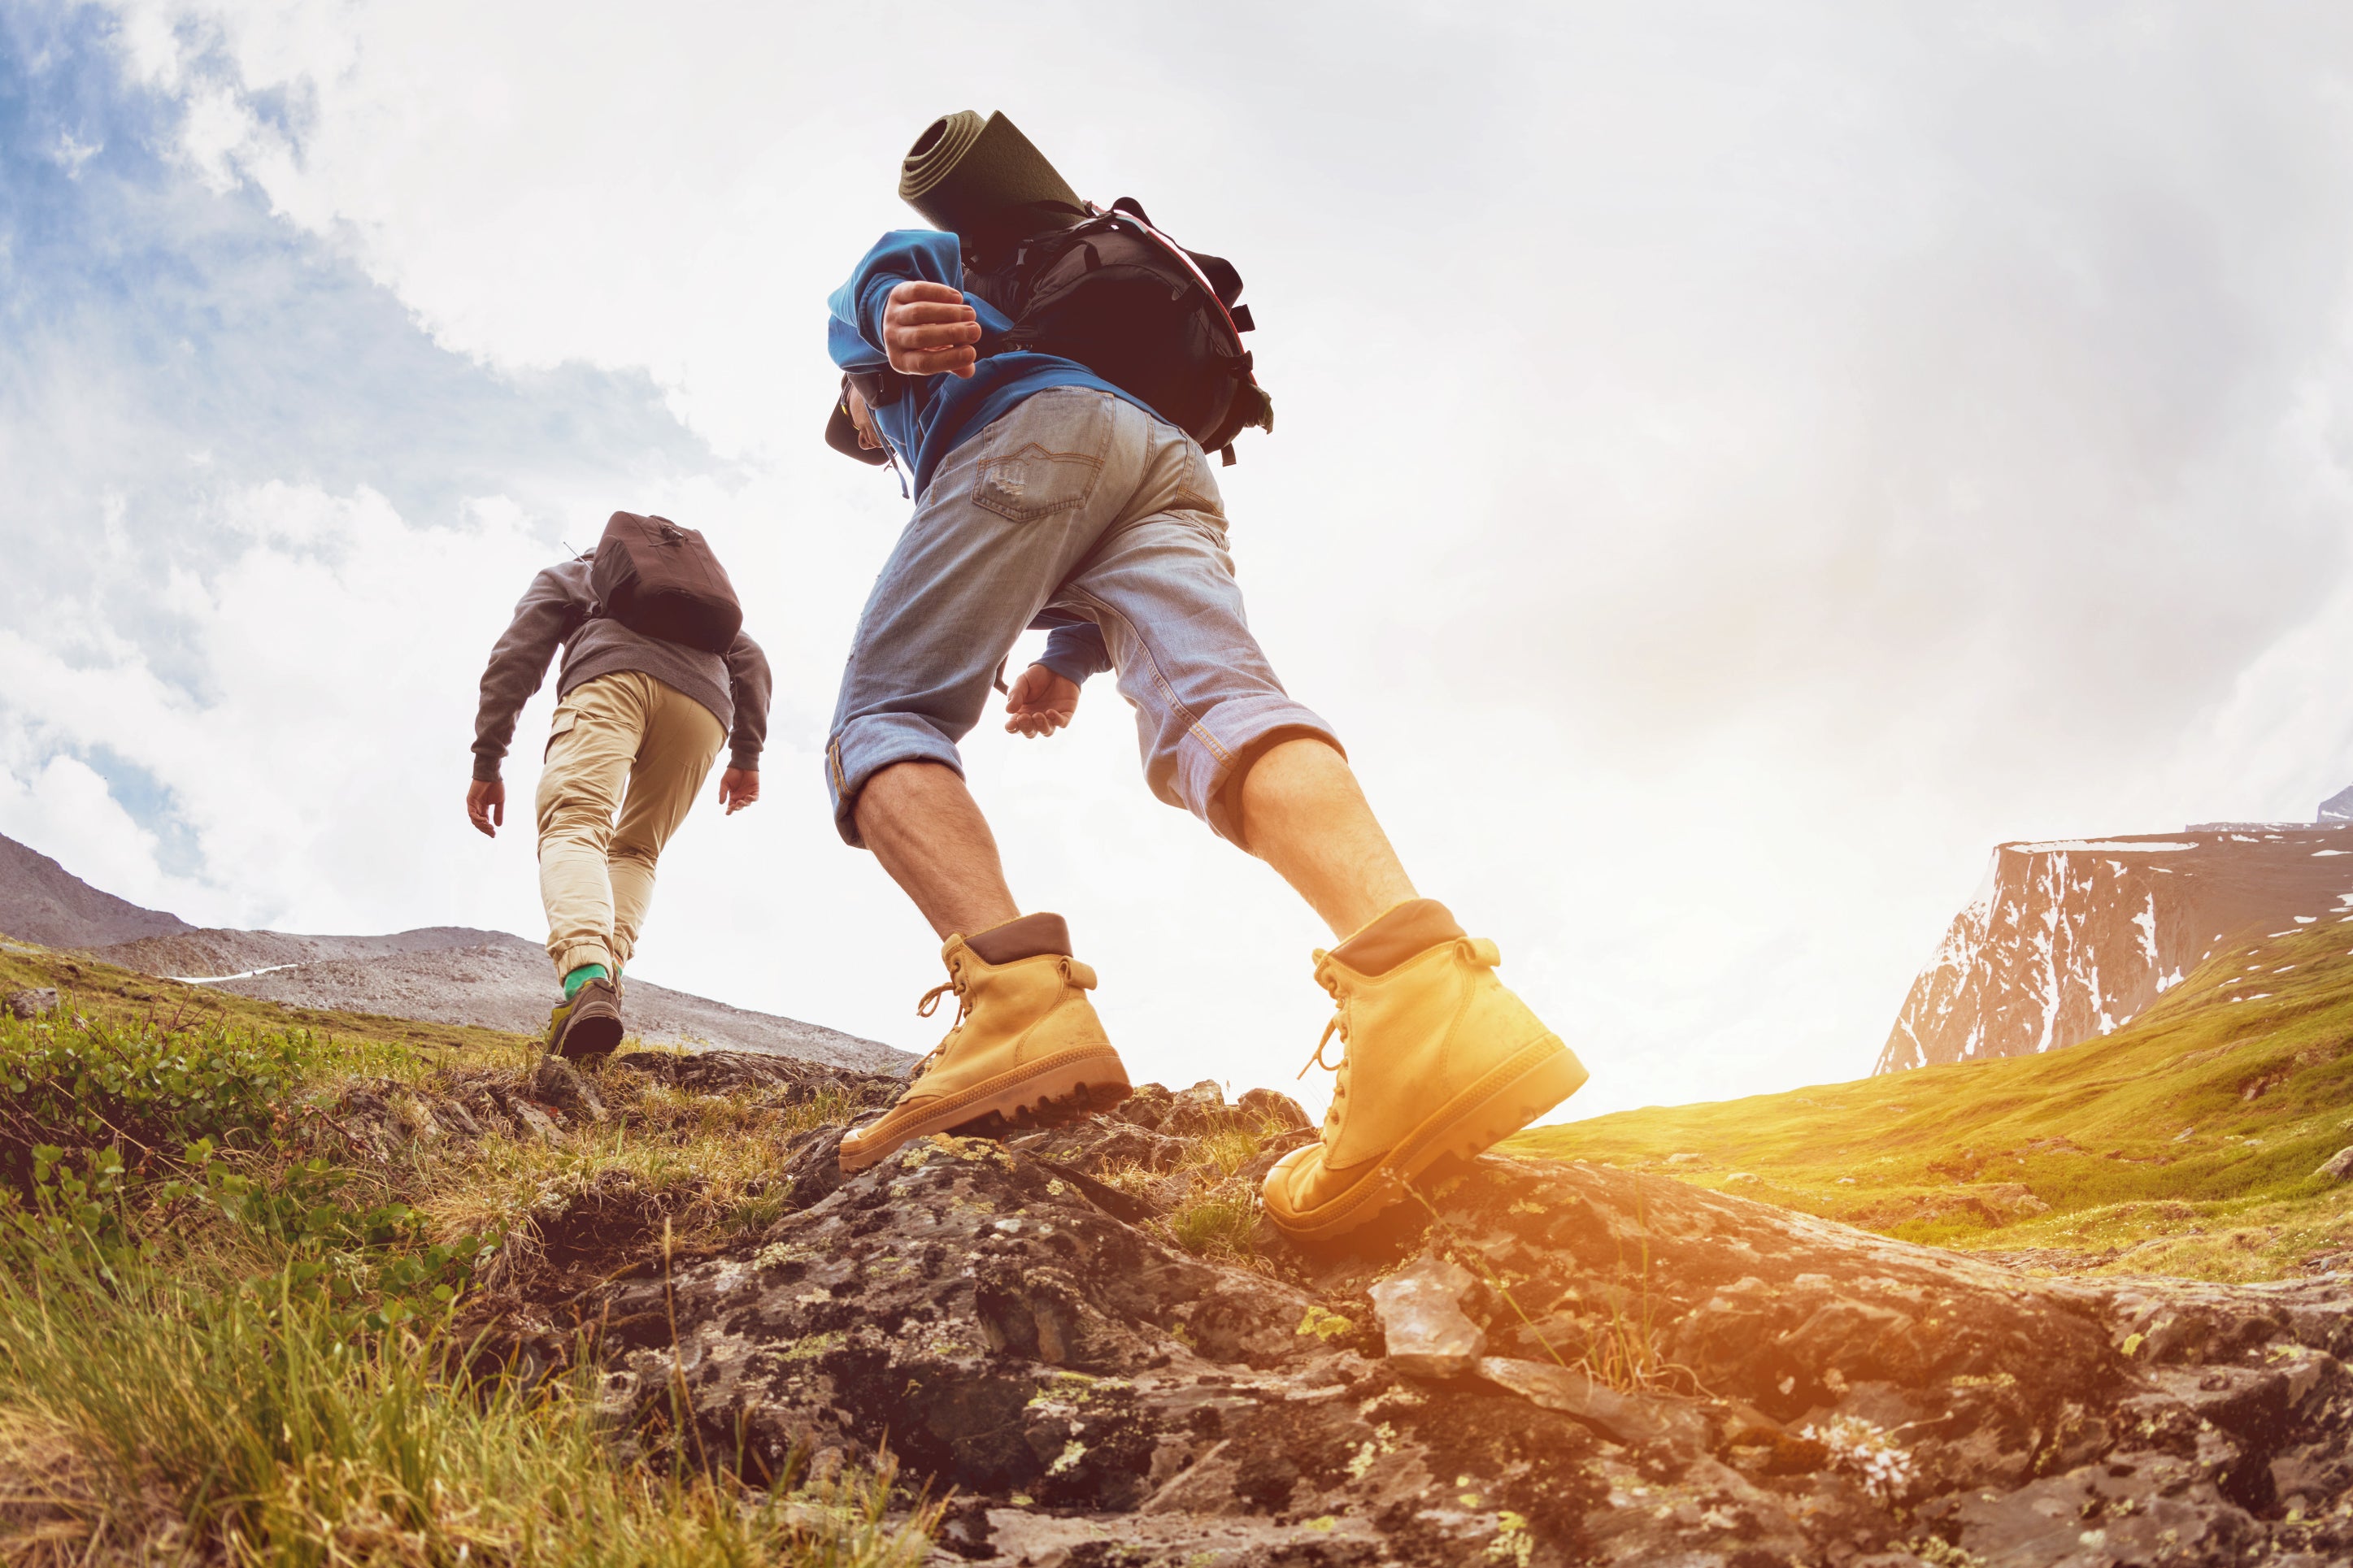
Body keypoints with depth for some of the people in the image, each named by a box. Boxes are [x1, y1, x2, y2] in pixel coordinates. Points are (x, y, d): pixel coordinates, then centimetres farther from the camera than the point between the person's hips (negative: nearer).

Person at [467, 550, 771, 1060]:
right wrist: (746, 756, 20)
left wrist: (486, 765, 12)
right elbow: (750, 659, 27)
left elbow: (515, 659, 18)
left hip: (612, 676, -4)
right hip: (705, 700, 4)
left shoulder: (564, 575, 34)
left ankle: (586, 975, -48)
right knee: (635, 851, 19)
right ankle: (608, 970, -9)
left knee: (573, 828, -18)